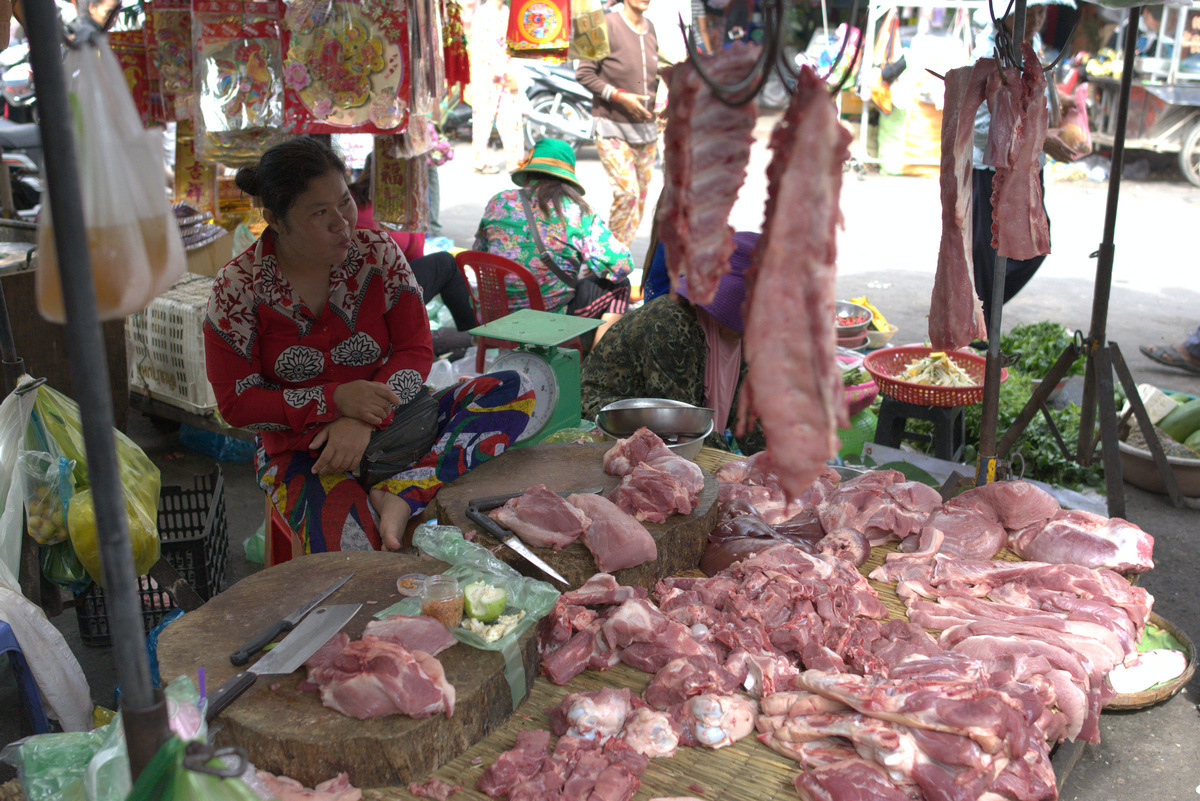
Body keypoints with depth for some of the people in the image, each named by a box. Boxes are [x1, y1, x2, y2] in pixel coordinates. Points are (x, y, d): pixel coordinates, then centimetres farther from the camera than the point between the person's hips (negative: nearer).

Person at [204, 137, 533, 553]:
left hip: (390, 424, 4)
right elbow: (236, 403, -6)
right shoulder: (238, 288, -10)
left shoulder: (378, 253, -4)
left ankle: (402, 495, -29)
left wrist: (365, 420, -21)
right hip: (300, 451, -4)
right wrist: (336, 400, -20)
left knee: (513, 390, -19)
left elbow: (416, 350, -3)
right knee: (353, 549, -36)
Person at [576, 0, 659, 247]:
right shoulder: (606, 25, -10)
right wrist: (618, 96, -18)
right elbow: (584, 73, -11)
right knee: (627, 192, -16)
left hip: (646, 128, 7)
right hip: (612, 126, -7)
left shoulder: (651, 28, 10)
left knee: (640, 196, 7)